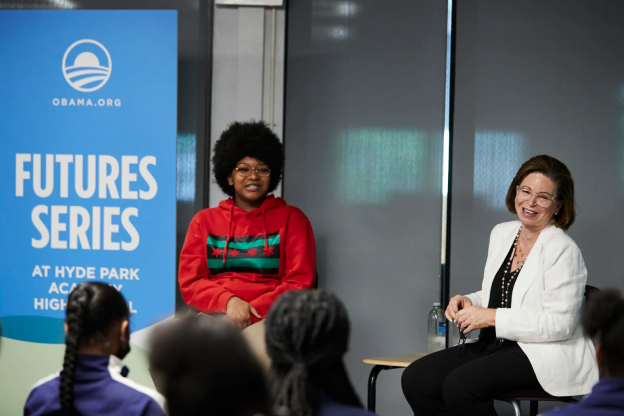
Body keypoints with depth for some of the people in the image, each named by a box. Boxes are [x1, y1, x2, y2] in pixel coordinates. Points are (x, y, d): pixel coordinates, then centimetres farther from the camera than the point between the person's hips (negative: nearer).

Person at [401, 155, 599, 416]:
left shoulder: (562, 250, -12)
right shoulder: (502, 233, 13)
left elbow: (560, 323, -18)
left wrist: (492, 316, -18)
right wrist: (469, 302, 1)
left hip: (546, 355, -8)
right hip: (496, 345, 8)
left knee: (460, 385, -30)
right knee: (415, 379, -10)